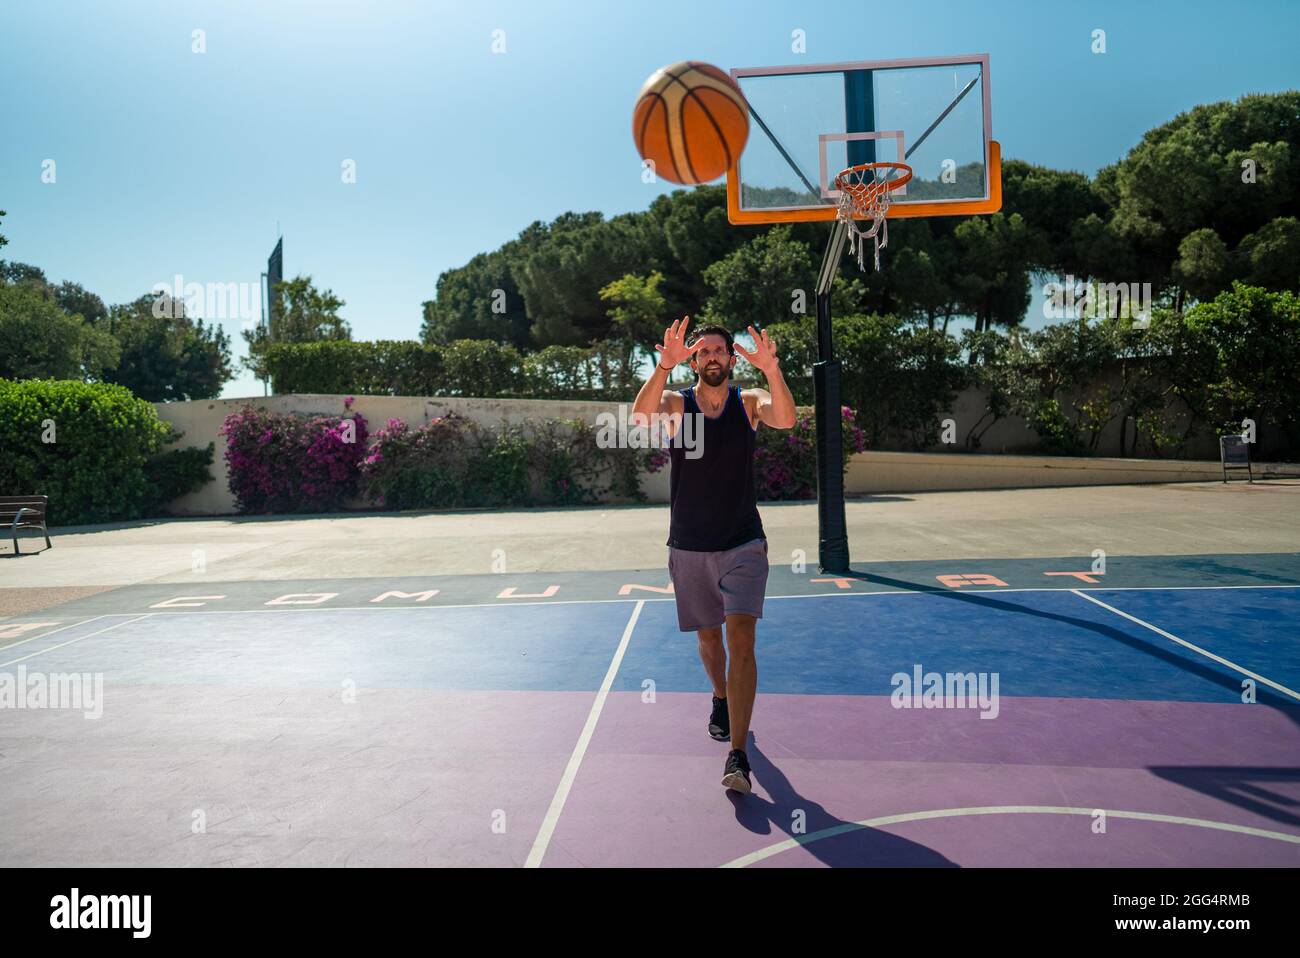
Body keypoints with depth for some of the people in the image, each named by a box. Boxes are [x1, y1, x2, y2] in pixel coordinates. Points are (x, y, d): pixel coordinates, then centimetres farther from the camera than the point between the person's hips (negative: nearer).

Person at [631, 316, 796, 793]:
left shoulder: (749, 401, -1)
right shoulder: (675, 403, -2)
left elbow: (785, 419, -24)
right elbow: (641, 416, -25)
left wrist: (771, 370, -41)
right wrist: (664, 367, -41)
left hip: (743, 544, -1)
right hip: (689, 547, 2)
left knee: (741, 637, -14)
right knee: (708, 635, 17)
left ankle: (737, 755, -12)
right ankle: (722, 698, 47)